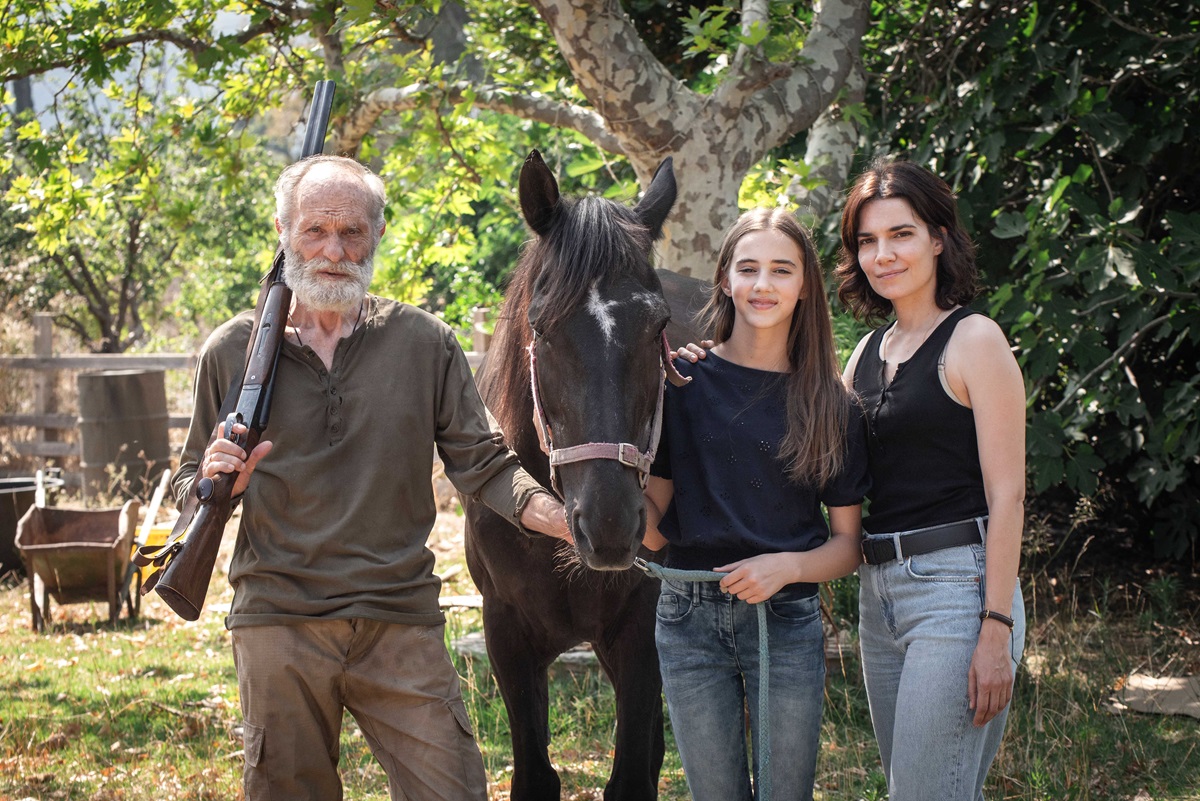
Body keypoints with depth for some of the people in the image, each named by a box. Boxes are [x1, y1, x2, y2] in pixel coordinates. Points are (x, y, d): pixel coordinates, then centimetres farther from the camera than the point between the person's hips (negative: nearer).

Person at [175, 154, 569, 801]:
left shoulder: (424, 342, 5)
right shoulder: (232, 350, 4)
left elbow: (483, 466, 3)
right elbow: (187, 492, 10)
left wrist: (571, 521, -15)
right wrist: (216, 486, -14)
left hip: (402, 624, 0)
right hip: (278, 621, 0)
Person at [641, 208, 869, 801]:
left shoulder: (830, 405, 3)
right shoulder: (685, 382, 0)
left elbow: (847, 545, 5)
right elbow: (653, 530, 0)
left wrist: (787, 565, -14)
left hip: (787, 623, 0)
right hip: (690, 622, 0)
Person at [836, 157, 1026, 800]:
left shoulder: (974, 340, -7)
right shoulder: (869, 351, 15)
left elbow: (1006, 494, -11)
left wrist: (997, 631, -18)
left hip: (956, 584, -8)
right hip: (879, 590, 8)